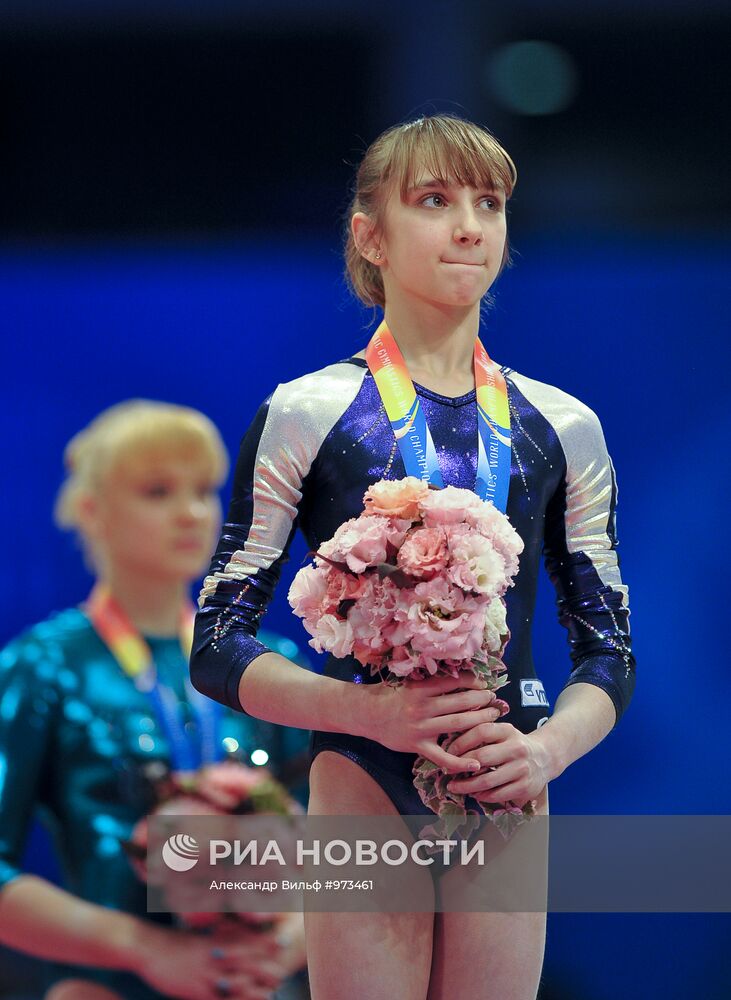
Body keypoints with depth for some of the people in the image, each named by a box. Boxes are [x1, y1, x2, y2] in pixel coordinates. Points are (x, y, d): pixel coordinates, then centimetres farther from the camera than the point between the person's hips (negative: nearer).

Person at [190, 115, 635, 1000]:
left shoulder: (561, 428, 10)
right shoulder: (307, 414, -1)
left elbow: (609, 651, 13)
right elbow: (215, 646, -3)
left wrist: (549, 747, -8)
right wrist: (372, 710, -19)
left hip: (507, 800, 3)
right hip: (363, 797, -3)